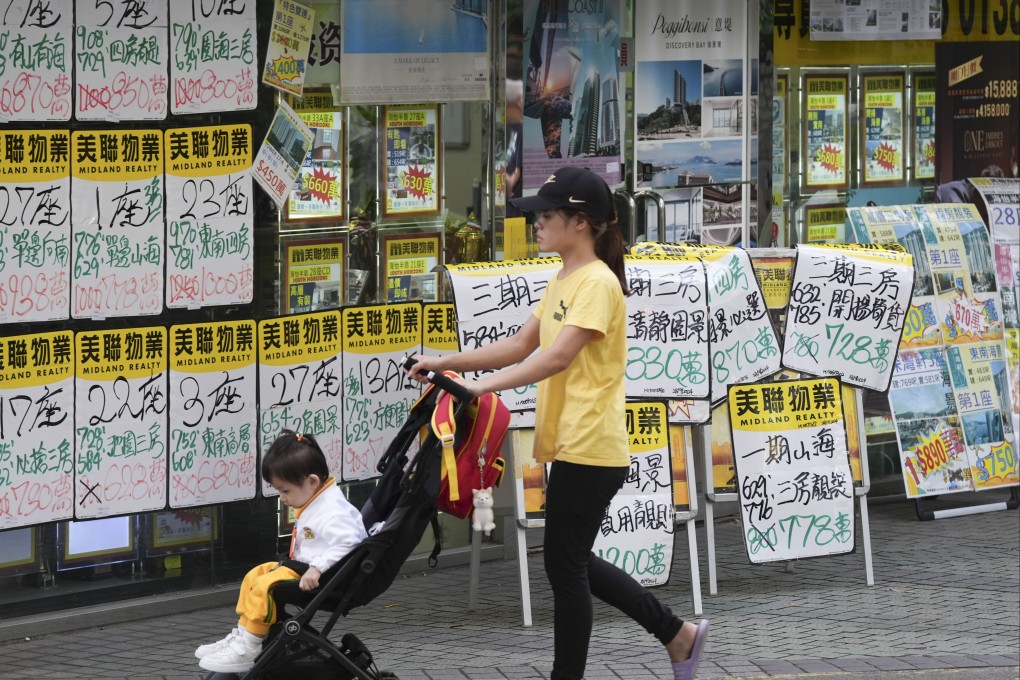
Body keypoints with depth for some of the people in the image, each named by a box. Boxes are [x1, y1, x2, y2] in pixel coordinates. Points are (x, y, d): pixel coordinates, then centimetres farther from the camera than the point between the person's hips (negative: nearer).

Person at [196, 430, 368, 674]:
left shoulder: (331, 512, -23)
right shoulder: (313, 505, 11)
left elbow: (347, 543, -35)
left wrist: (317, 568, -36)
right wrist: (293, 563, 11)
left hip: (321, 576, -12)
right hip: (303, 567, 12)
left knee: (263, 586, -23)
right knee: (255, 575, 15)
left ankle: (246, 651, -18)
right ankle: (241, 635, 17)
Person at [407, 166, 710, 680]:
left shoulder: (597, 283, -15)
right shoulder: (561, 282, 15)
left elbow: (558, 355, -26)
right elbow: (521, 346, 15)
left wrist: (485, 385, -34)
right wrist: (446, 363, 7)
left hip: (589, 450, -10)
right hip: (571, 445, 10)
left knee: (566, 566, -2)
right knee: (574, 563, 16)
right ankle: (678, 634, 24)